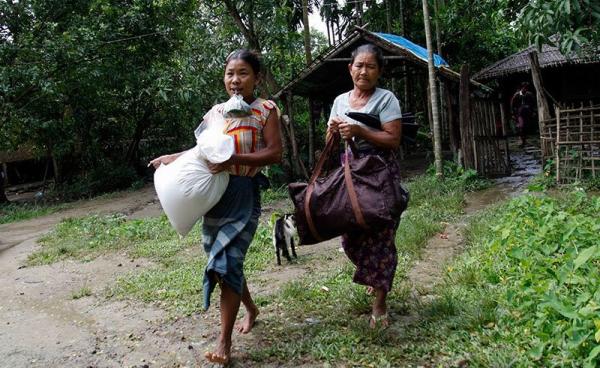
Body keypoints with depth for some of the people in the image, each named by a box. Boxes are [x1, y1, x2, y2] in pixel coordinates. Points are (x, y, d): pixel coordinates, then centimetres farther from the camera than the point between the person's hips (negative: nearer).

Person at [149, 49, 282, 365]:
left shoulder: (265, 110, -5)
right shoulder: (217, 110, 10)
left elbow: (274, 154, -12)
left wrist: (234, 159, -23)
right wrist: (173, 157, 9)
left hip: (244, 195, -6)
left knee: (227, 263, -12)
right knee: (220, 261, 12)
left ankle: (224, 342, 1)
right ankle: (250, 309, 38)